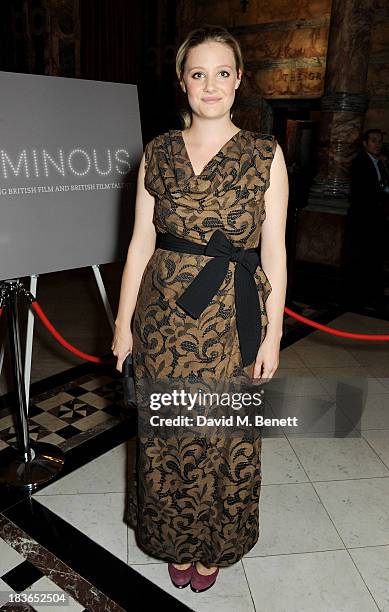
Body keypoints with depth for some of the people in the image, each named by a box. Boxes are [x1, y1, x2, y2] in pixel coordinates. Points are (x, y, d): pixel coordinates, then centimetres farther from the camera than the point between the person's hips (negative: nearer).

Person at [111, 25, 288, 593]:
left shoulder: (266, 154, -2)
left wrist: (272, 333, -5)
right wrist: (123, 321, 3)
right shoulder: (158, 152, 4)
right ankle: (176, 541, 39)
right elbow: (141, 241, 4)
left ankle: (215, 546, 38)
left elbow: (273, 250, -3)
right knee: (168, 432, 13)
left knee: (226, 433, 11)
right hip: (165, 312, 2)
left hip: (233, 318, -1)